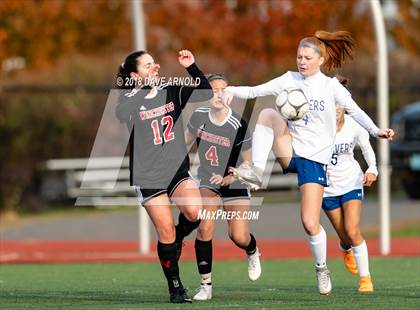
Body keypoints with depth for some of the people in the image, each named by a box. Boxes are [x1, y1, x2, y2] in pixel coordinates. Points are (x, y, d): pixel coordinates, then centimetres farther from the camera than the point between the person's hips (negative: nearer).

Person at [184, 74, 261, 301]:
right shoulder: (199, 116, -8)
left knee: (239, 237, -12)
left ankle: (253, 253, 28)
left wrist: (228, 179, -23)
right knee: (204, 229, -18)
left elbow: (249, 164, -11)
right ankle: (205, 285, -7)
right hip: (207, 182, 2)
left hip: (234, 183, -2)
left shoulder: (238, 126, -19)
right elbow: (186, 140, 13)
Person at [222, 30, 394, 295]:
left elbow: (355, 111, -8)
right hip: (290, 153, 3)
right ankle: (258, 172, -26)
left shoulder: (330, 86, -4)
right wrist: (232, 91, -18)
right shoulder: (290, 80, 3)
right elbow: (255, 91, 1)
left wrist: (376, 130, -24)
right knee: (267, 114, -25)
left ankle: (322, 268, 19)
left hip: (315, 159, -3)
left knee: (310, 224, -8)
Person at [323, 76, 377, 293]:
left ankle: (365, 277, 0)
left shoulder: (354, 126, -13)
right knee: (345, 236, 6)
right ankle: (346, 249, 46)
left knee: (353, 232, -15)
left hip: (351, 183, 0)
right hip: (327, 186, 0)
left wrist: (372, 169, -11)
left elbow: (366, 147, 5)